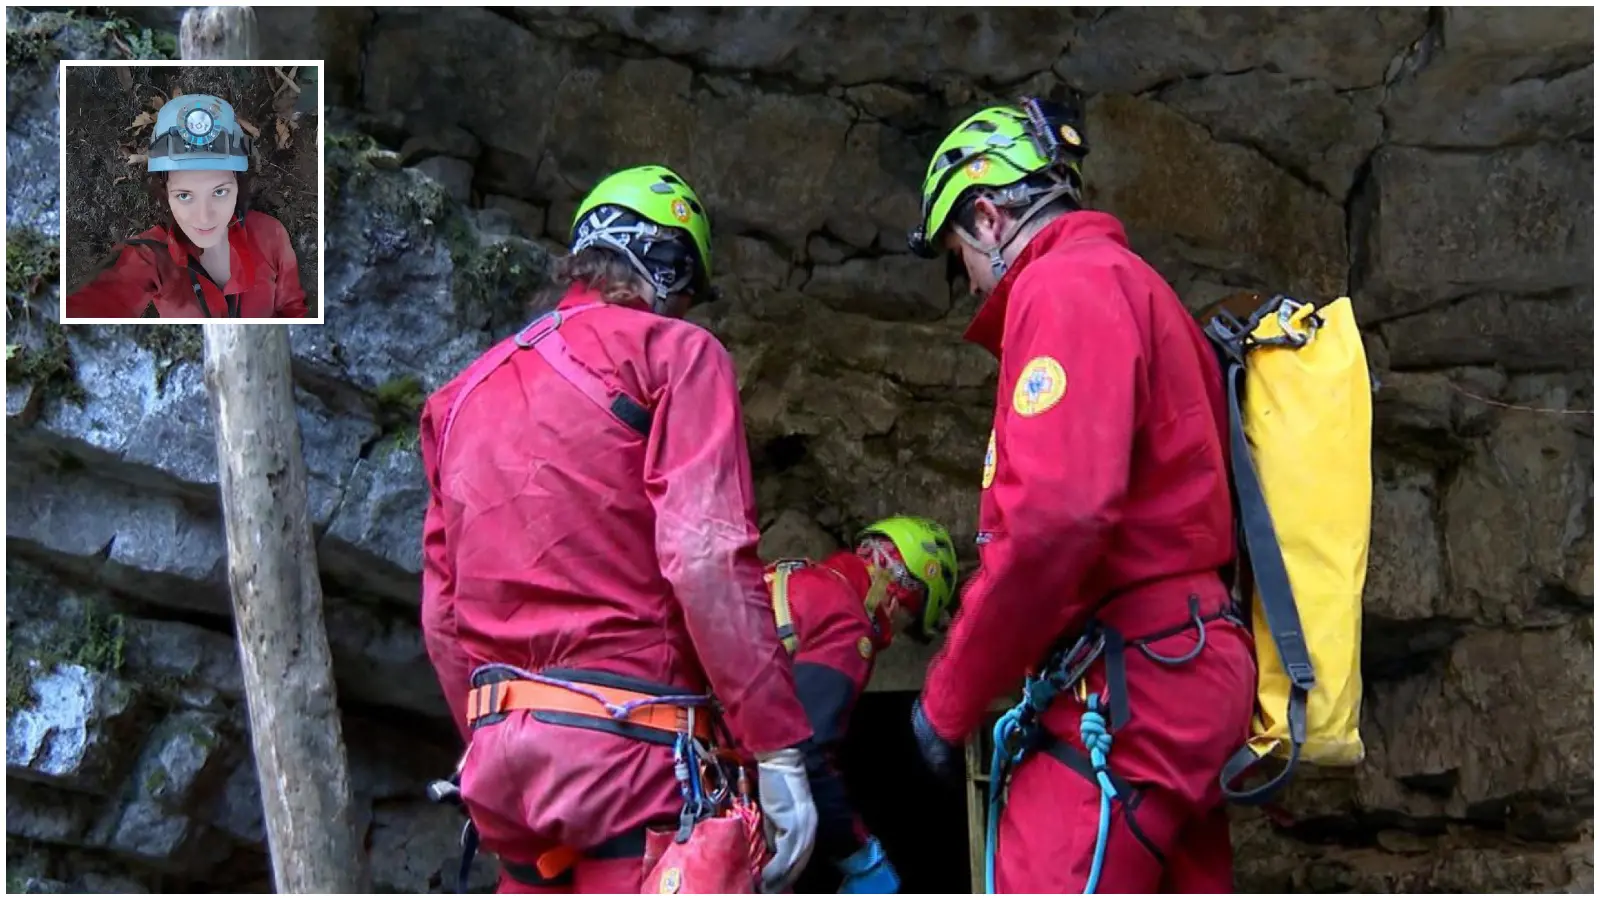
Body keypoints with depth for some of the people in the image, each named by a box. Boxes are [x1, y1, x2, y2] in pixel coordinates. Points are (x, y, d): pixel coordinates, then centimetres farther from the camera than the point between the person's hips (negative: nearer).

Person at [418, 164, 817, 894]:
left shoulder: (464, 392, 20)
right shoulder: (671, 350, 1)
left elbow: (440, 614, 19)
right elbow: (705, 555, -13)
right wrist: (779, 750, -13)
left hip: (500, 760, 7)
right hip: (628, 745, -7)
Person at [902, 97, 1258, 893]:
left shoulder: (1068, 284, -8)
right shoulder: (1129, 285, 22)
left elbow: (1055, 514, -21)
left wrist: (950, 698, -12)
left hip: (1126, 689, -10)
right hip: (1183, 675, 10)